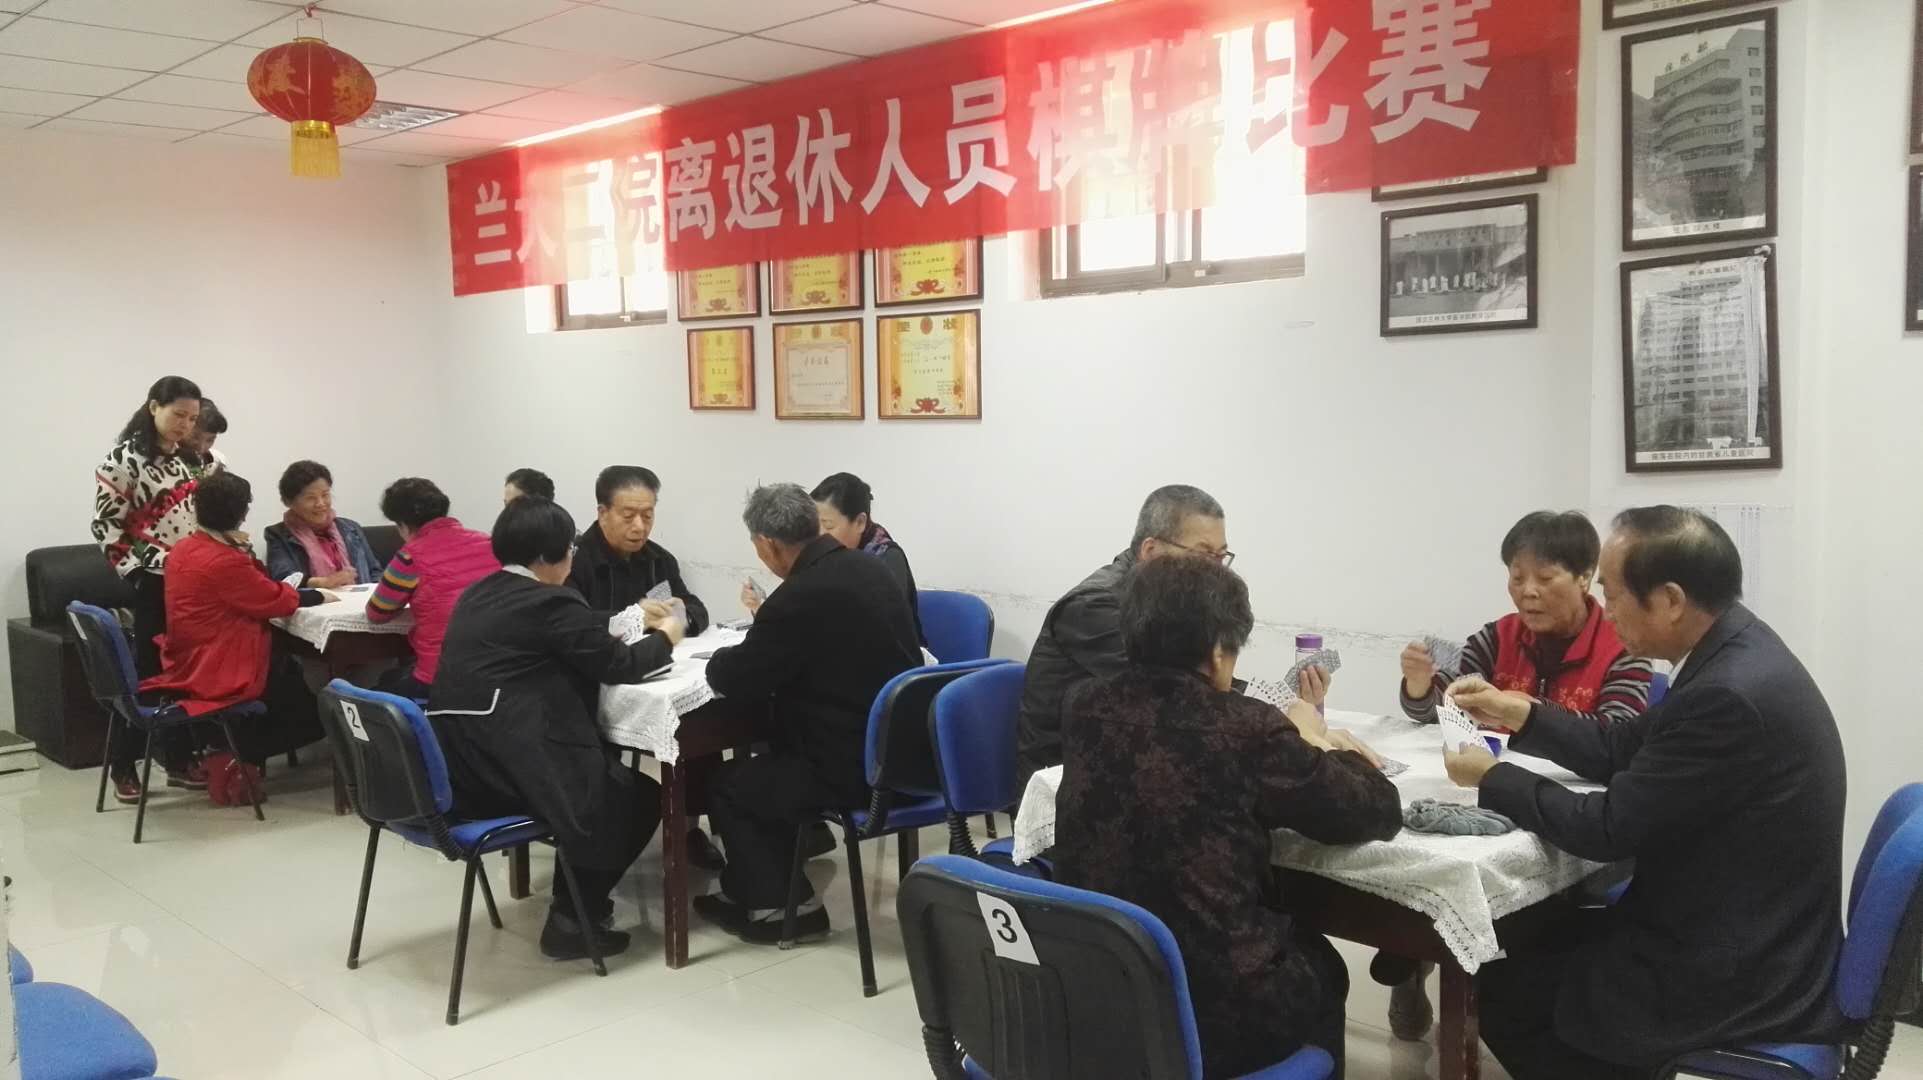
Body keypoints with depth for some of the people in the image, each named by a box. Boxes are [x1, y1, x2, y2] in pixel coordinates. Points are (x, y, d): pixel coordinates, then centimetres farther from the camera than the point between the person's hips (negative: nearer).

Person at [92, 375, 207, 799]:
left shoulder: (187, 459, 12)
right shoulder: (126, 457, -8)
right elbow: (105, 526, -10)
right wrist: (138, 573, -14)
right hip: (153, 583, -6)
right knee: (147, 670, -1)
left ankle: (179, 760, 17)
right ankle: (123, 765, 10)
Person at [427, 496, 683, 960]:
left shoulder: (477, 595, 15)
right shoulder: (552, 603, -11)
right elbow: (621, 666, -3)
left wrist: (606, 632, 22)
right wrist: (665, 636, 13)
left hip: (456, 767, 9)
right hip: (507, 768, -9)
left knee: (607, 775, 26)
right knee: (640, 794, 11)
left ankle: (575, 900, 27)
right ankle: (572, 920, 12)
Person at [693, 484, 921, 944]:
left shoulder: (800, 597, -22)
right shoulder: (870, 567, 4)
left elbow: (737, 681, -10)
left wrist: (721, 657, 11)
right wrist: (769, 622, 17)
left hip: (853, 769, -8)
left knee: (726, 784, 14)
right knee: (766, 761, 27)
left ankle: (784, 906, 23)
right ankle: (753, 889, 35)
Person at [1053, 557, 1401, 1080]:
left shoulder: (1087, 706, -1)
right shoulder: (1246, 727, -17)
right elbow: (1379, 813, -4)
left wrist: (1294, 742, 19)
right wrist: (1318, 745, 15)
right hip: (1206, 1009, -5)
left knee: (1295, 943, 33)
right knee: (1319, 966, 29)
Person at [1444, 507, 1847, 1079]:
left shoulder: (1732, 695, -29)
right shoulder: (1735, 654, 1)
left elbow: (1607, 828, -22)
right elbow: (1625, 750, 13)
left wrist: (1492, 778, -9)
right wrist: (1520, 715, 7)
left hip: (1736, 976, -9)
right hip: (1745, 938, 9)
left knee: (1504, 989, 4)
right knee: (1533, 940, 18)